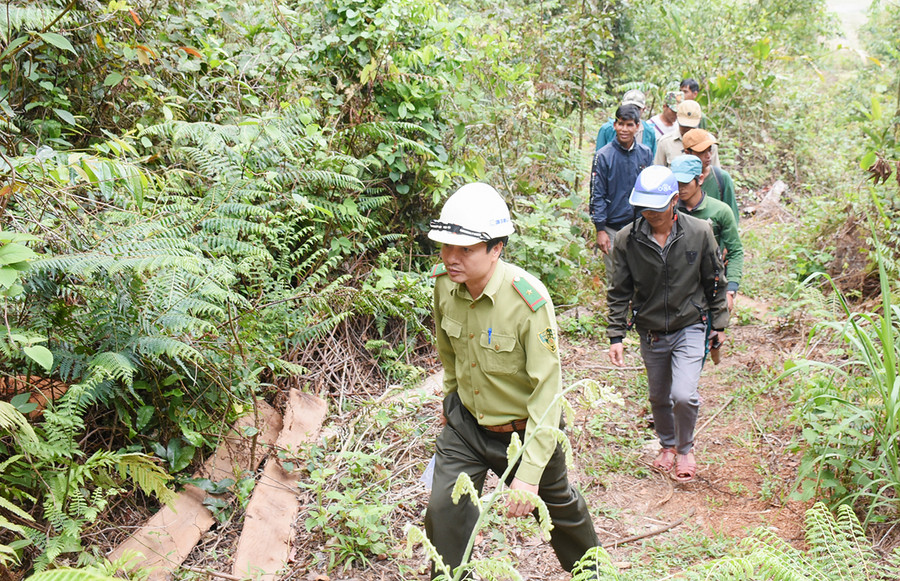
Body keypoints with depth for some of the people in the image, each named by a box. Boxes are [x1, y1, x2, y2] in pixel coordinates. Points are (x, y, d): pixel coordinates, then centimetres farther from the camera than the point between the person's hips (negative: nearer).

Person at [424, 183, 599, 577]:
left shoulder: (529, 301, -31)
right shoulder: (444, 283, -13)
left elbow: (548, 389, -28)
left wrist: (530, 470, -29)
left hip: (523, 429, -4)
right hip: (465, 423, 4)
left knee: (557, 508, 19)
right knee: (443, 510, -5)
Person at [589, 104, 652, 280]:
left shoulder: (645, 153, 4)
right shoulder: (604, 156, -7)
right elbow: (597, 195, -6)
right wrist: (600, 229, -10)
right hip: (612, 228, -3)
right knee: (615, 277, 4)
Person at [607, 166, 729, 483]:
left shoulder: (699, 232, -12)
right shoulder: (627, 239, -11)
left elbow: (714, 281, 1)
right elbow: (619, 292, -2)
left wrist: (719, 324, 6)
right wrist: (616, 335, -5)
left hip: (690, 328, -2)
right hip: (651, 333, 2)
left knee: (684, 395, -16)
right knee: (659, 398, 17)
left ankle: (686, 448, 14)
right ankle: (668, 444, 46)